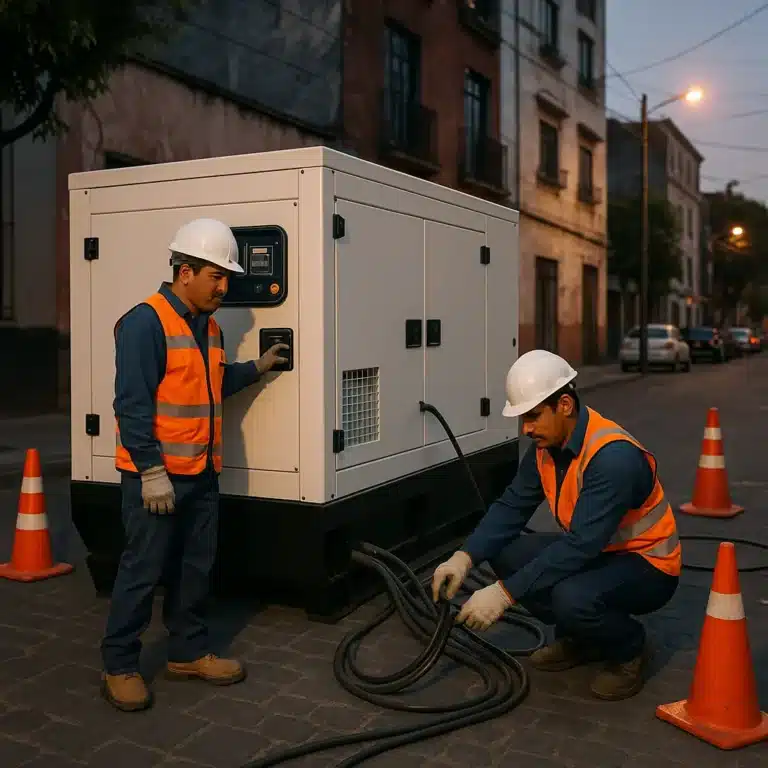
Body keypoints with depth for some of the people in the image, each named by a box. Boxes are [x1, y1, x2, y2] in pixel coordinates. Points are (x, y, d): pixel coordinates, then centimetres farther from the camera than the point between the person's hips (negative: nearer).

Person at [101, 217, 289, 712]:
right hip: (156, 475, -8)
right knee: (143, 572, 0)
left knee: (196, 568, 15)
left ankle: (189, 652, 29)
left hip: (202, 473, 9)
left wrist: (257, 368, 22)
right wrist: (151, 471, -22)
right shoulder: (145, 322, -16)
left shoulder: (209, 327, 12)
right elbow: (132, 403, -20)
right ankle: (119, 667, 14)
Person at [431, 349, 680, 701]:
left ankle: (629, 647, -1)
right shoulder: (546, 446, -6)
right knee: (504, 553, -8)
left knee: (572, 597, -36)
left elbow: (579, 546, -36)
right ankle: (579, 638, 11)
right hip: (594, 551, 8)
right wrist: (464, 557, -20)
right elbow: (511, 508, -4)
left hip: (647, 566, -8)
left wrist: (505, 593, -36)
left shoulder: (613, 457, -32)